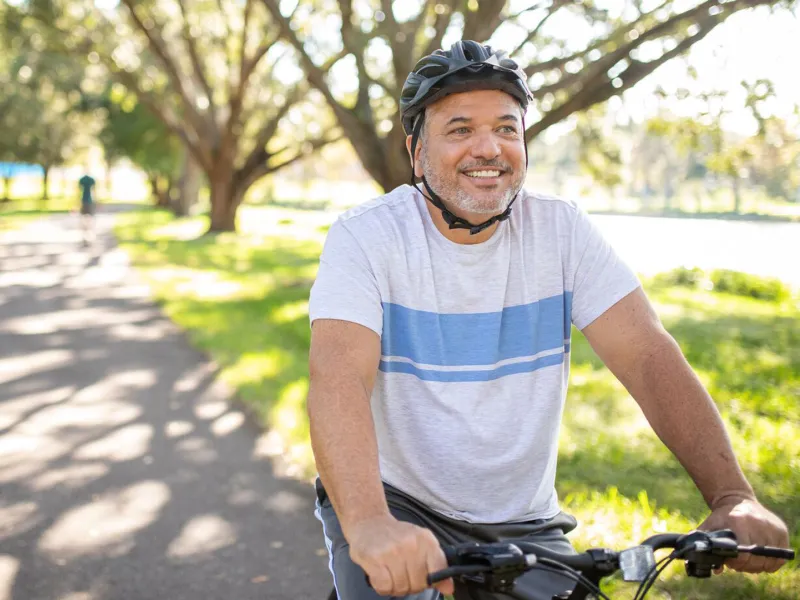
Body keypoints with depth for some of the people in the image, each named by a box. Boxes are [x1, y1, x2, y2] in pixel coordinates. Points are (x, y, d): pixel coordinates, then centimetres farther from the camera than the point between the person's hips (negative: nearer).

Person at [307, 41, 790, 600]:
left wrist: (733, 497, -29)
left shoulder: (561, 229, -6)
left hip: (522, 525, 3)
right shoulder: (367, 235, -13)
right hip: (398, 505, -2)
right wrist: (369, 523, -46)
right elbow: (339, 377, -28)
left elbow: (650, 356, -15)